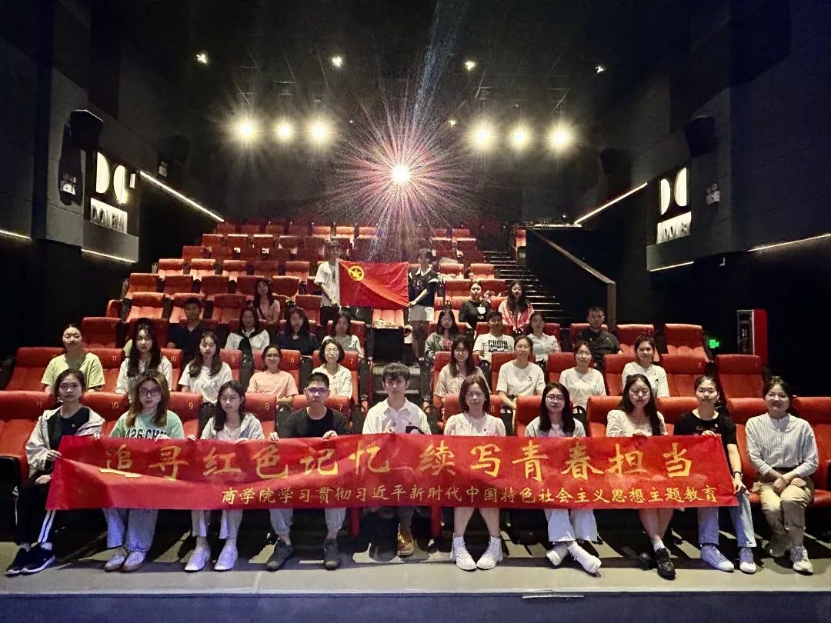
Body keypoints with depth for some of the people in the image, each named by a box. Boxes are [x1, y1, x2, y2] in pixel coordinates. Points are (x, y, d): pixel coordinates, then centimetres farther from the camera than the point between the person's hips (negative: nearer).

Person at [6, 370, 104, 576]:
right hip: (47, 468, 4)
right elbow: (33, 447, 7)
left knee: (46, 490, -31)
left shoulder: (92, 420, -1)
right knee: (25, 490, -26)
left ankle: (44, 548, -22)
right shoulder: (47, 417, 13)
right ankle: (25, 546, -21)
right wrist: (46, 456, -16)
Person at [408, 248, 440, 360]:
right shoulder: (414, 273, 10)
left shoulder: (433, 274, -2)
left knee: (424, 332, 1)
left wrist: (415, 301, -16)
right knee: (415, 332, 3)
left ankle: (423, 357, 8)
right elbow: (410, 288, 13)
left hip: (426, 307, -3)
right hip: (414, 306, 3)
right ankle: (416, 356, 8)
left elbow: (428, 290, -10)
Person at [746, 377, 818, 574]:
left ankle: (797, 547, -11)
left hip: (797, 477, 0)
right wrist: (777, 477, -14)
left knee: (790, 500, -35)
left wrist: (787, 477, -12)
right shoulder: (754, 424, 2)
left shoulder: (802, 426, 1)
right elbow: (754, 458, -2)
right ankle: (782, 537, 5)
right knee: (772, 507, -30)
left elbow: (812, 462, 0)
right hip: (767, 478, 0)